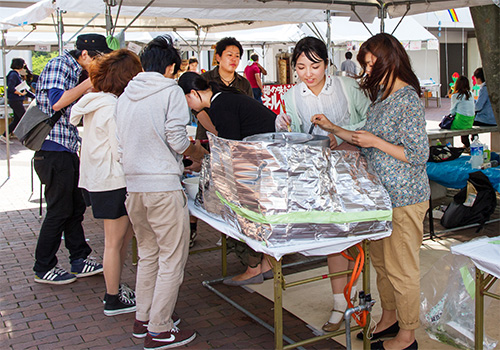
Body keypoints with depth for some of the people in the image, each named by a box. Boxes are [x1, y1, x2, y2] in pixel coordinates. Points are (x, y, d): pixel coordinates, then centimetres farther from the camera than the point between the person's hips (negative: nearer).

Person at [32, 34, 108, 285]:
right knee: (59, 210, -2)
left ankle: (79, 260, 23)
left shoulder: (74, 71, 18)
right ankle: (43, 269, 11)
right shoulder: (58, 66, -11)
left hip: (68, 151, 10)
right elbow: (57, 102, -25)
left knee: (76, 207, 13)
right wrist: (90, 82, -19)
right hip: (53, 149, -10)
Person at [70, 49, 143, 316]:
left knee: (125, 233, 19)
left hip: (97, 179, 10)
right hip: (113, 181, -10)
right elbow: (122, 151, -21)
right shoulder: (113, 108, -20)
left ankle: (114, 288, 30)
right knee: (115, 241, 2)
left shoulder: (96, 103, 10)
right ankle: (113, 300, 16)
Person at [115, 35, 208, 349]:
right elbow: (178, 140, -13)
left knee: (148, 255, 20)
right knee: (172, 259, 3)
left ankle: (143, 318, 29)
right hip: (162, 185, -7)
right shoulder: (171, 91, -6)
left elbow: (122, 144, 15)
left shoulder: (126, 95, 13)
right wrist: (198, 152, 9)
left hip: (133, 184, 7)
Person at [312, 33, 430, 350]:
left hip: (404, 199, -9)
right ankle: (389, 318, 37)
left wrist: (375, 142, -19)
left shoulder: (408, 100, -18)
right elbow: (369, 141, 18)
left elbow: (419, 155, -20)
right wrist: (333, 128, 13)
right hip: (382, 193, 9)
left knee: (400, 268, 3)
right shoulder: (382, 95, 11)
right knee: (380, 260, 19)